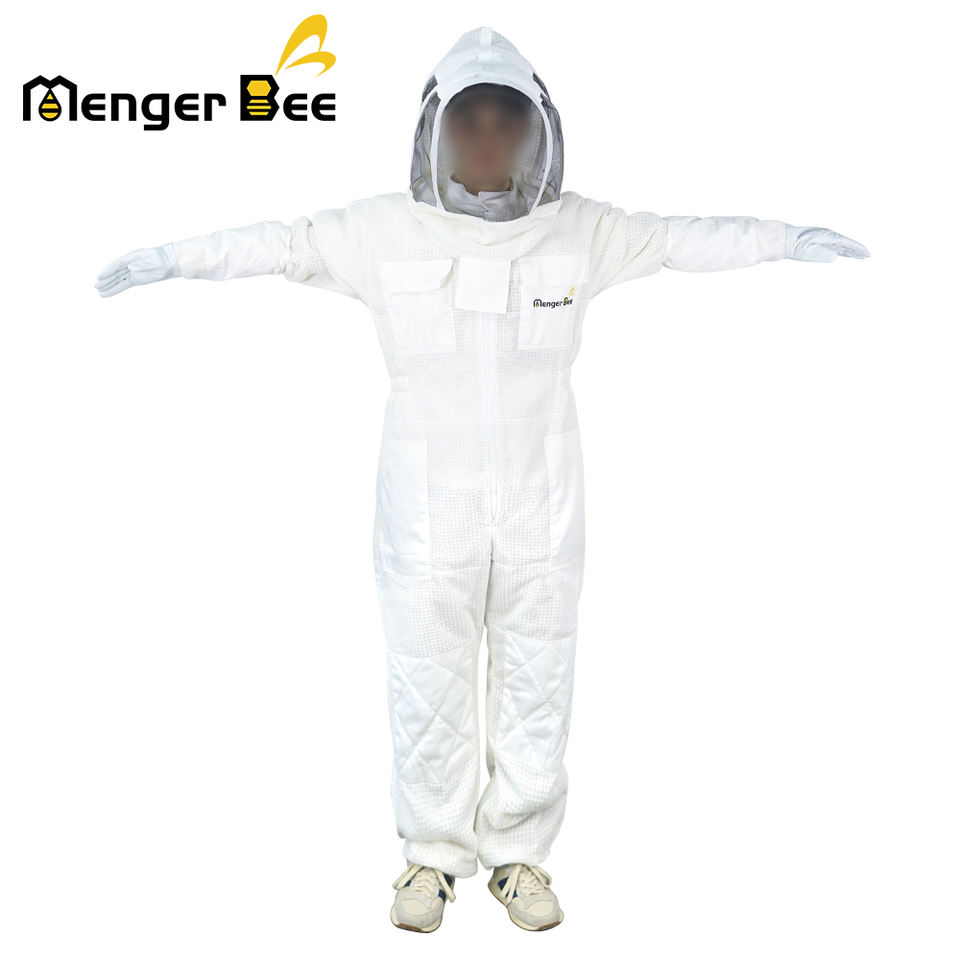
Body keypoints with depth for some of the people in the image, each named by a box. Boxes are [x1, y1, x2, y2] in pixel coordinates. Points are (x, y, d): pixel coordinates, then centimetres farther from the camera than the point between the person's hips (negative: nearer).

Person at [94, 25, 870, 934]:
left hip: (543, 508, 2)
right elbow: (283, 242, -1)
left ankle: (519, 854, 29)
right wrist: (171, 257, -7)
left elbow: (676, 238, 9)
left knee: (534, 687, 11)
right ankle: (433, 855, 28)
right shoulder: (385, 229, -5)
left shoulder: (579, 230, 0)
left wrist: (783, 238, 13)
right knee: (428, 688, 8)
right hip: (428, 509, -1)